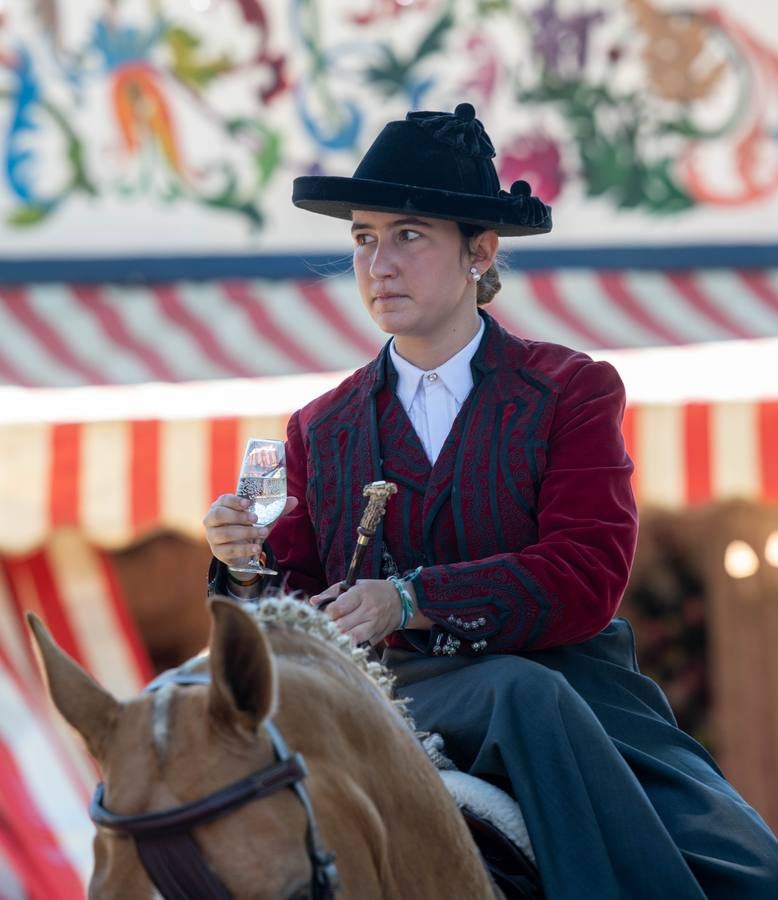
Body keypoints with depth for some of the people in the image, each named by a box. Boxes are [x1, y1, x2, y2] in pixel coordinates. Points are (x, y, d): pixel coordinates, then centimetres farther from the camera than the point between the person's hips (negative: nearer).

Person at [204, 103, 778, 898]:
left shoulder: (573, 391, 6)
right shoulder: (322, 431, 16)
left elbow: (586, 577, -9)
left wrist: (411, 600, -21)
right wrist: (252, 562, -9)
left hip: (581, 685, 0)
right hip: (411, 697, 0)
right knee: (521, 691, -36)